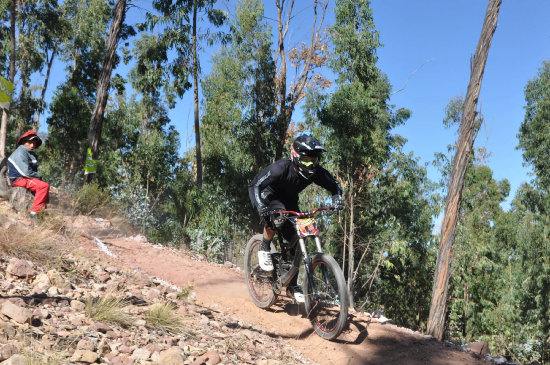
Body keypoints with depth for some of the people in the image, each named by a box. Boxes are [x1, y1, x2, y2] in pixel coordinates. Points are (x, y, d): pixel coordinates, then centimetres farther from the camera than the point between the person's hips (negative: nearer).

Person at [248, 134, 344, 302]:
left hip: (289, 200, 5)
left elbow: (334, 185, -5)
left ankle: (292, 286, 7)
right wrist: (260, 206, -47)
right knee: (277, 216, -40)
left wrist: (337, 199, -27)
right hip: (269, 196, -5)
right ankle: (265, 249, -13)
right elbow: (254, 185, -31)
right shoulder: (280, 168, -34)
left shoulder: (316, 172, -22)